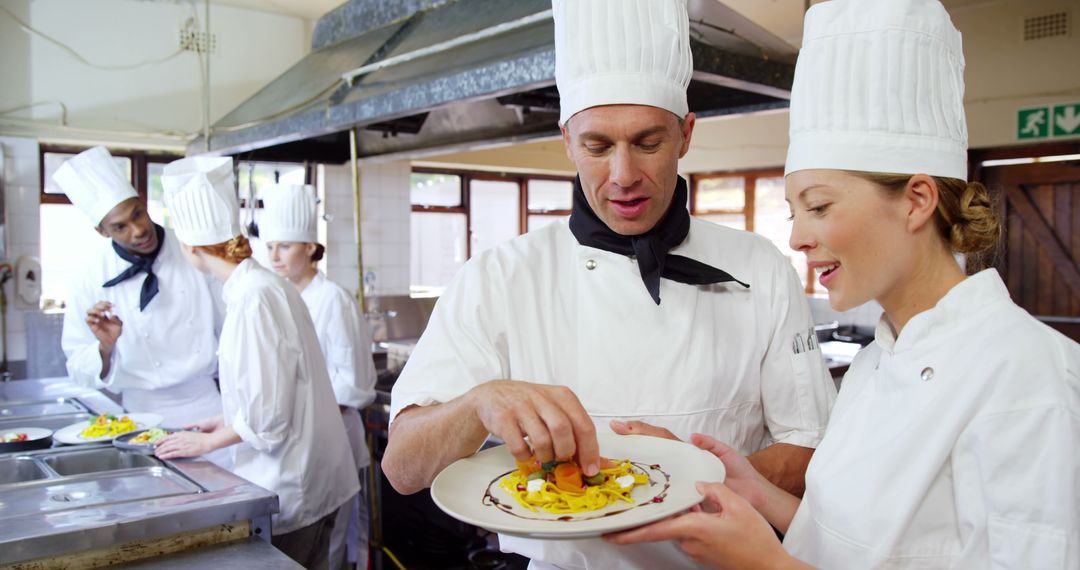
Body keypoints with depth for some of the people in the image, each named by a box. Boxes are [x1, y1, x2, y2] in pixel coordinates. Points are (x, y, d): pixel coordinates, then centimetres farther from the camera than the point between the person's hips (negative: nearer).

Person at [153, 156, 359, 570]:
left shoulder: (254, 296, -21)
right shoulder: (265, 284, 6)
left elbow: (266, 411, -20)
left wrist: (206, 442, -6)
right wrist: (225, 423, 17)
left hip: (288, 486, -8)